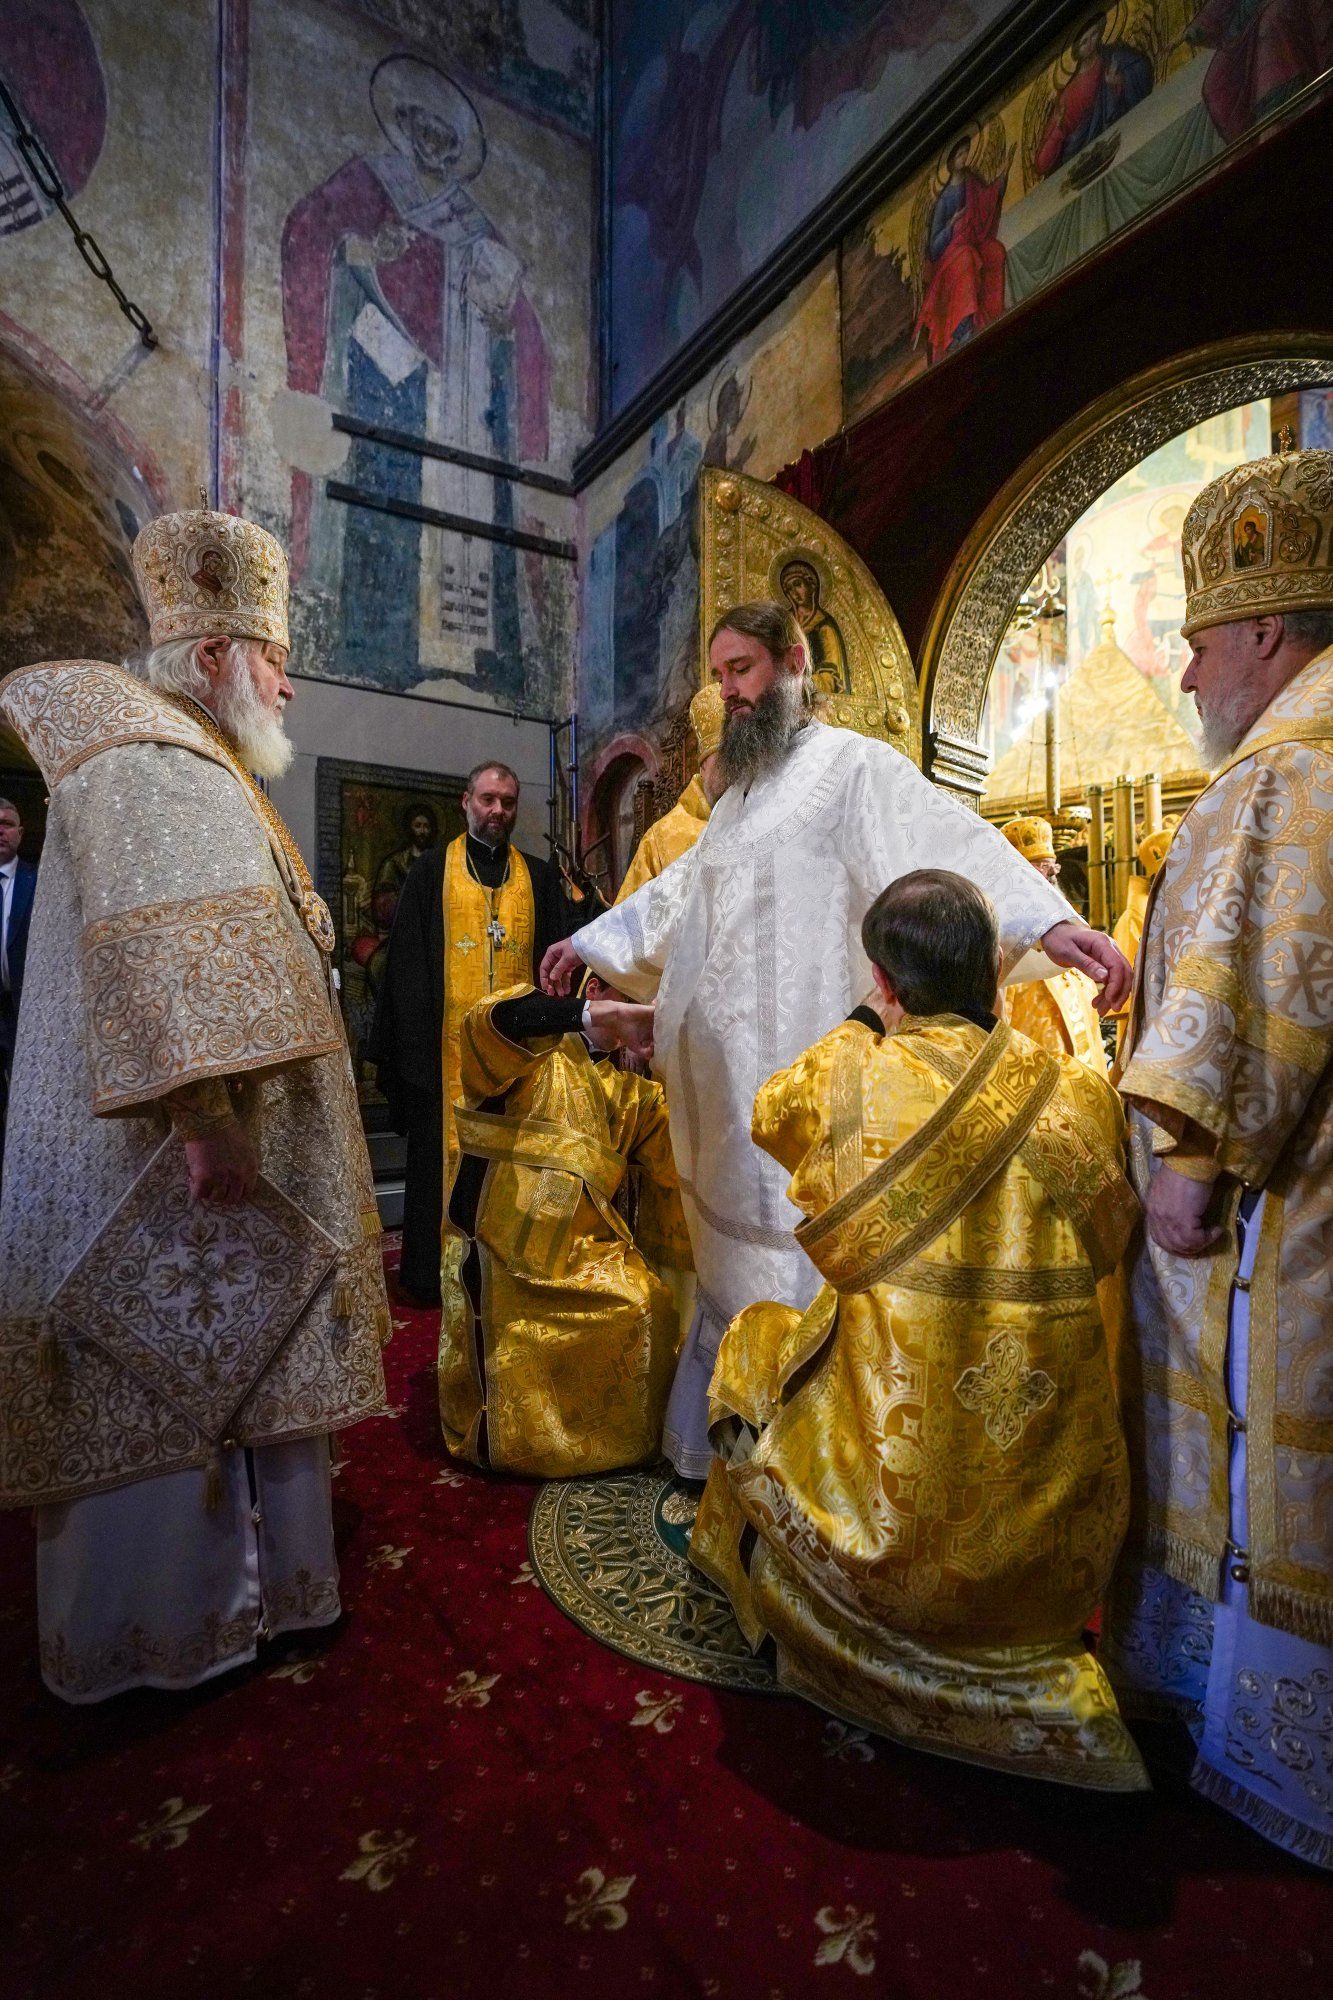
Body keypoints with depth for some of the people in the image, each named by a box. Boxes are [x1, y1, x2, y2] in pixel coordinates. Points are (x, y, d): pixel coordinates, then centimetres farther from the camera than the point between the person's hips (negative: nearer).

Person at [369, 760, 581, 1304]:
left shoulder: (539, 877, 13)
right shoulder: (432, 870, 8)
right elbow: (407, 960, 3)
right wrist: (410, 1033, -6)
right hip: (447, 1043, -1)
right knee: (445, 1154, 3)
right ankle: (434, 1272, 15)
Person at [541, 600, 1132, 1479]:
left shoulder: (853, 763, -5)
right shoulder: (740, 794, 22)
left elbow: (950, 839, -19)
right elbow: (679, 891, 31)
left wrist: (1051, 921, -34)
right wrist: (589, 943, 34)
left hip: (805, 1066, -8)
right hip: (731, 1071, 8)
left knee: (794, 1249, -2)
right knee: (738, 1240, 15)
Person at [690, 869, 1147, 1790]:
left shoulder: (847, 1077, -14)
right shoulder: (1081, 1094, -6)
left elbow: (771, 1111, 10)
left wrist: (864, 1026, 18)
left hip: (890, 1499, -3)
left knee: (756, 1342, 22)